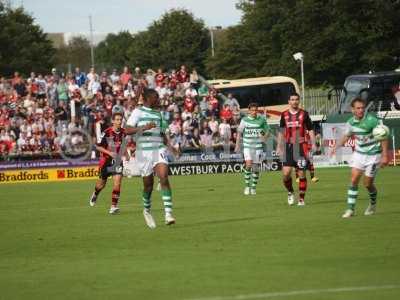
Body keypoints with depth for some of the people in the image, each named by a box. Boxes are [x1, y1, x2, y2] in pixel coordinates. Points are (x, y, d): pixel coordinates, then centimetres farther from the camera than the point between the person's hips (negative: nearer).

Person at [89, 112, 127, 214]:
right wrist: (109, 152, -24)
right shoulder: (107, 133, -17)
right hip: (106, 160, -2)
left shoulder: (124, 132, -2)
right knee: (102, 184, 14)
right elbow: (98, 146, -13)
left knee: (117, 182, -15)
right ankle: (95, 195, 49)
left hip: (118, 161, 2)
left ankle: (114, 206, -10)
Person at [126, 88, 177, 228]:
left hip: (159, 149, 4)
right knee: (148, 184, 3)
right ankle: (147, 211, 30)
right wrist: (144, 127, -25)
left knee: (164, 177, -17)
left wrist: (169, 145, 9)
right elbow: (128, 130, -12)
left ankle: (168, 213, -22)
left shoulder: (158, 114, 17)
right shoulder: (138, 112, -1)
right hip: (143, 151, -4)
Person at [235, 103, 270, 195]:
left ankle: (253, 187, 14)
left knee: (256, 168, 2)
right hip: (247, 146, -1)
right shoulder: (244, 120, 1)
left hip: (258, 146, 1)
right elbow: (239, 133, 9)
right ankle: (247, 185, -4)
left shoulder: (262, 120, 1)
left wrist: (264, 137, -11)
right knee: (248, 164, -18)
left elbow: (267, 131, 10)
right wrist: (237, 145, 3)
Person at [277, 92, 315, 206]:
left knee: (302, 174, -1)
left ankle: (301, 199, 7)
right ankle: (290, 193, 18)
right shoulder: (284, 115, 7)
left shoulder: (304, 114, 2)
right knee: (286, 173, -8)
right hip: (288, 146, 1)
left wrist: (313, 144, -6)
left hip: (301, 146, -1)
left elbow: (310, 130, 4)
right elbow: (281, 132, 15)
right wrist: (279, 147, 12)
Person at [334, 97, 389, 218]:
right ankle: (351, 209, -1)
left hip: (373, 155, -4)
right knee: (354, 180, -7)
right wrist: (337, 146, 4)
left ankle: (373, 204, 30)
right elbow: (347, 136, 17)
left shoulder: (371, 120, -21)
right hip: (359, 153, 4)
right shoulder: (351, 122, -3)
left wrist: (385, 155, -19)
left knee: (368, 183, 1)